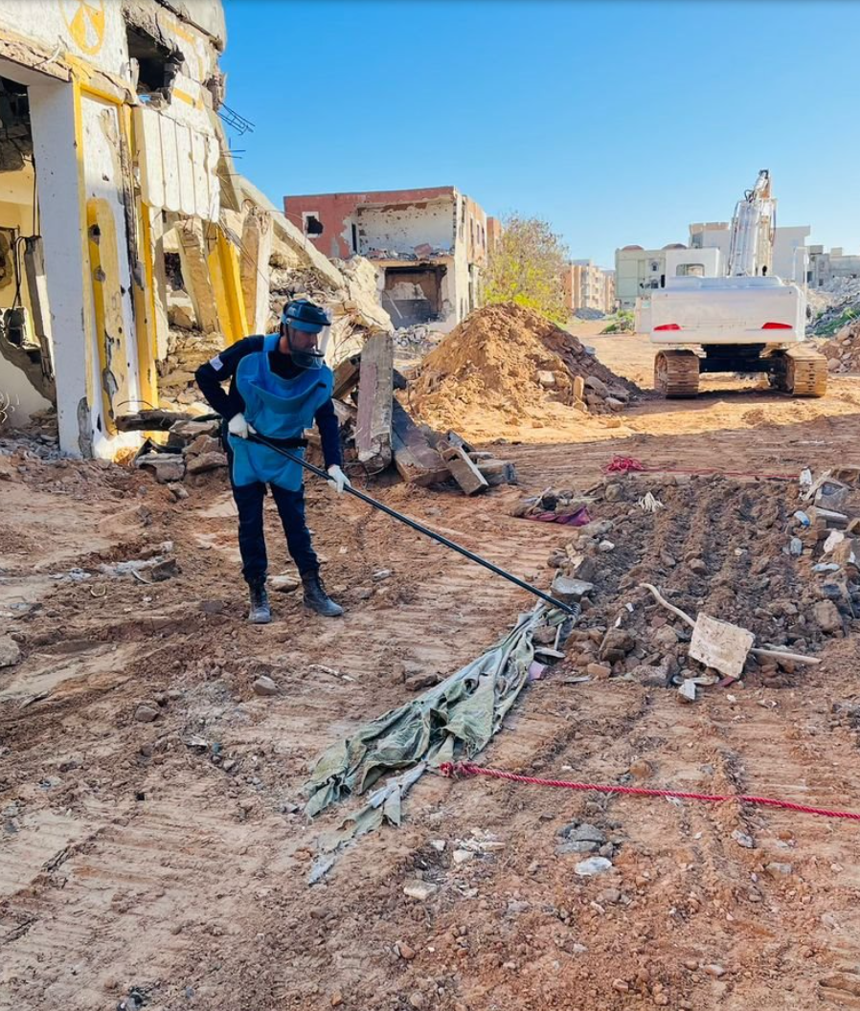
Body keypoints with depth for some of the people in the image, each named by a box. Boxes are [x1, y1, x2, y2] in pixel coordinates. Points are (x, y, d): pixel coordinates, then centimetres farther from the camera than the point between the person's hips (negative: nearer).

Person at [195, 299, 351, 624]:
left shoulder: (319, 372, -9)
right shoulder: (252, 351, -17)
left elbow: (327, 420, -7)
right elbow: (205, 375, -7)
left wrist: (333, 465, -19)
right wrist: (232, 414, -15)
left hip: (286, 455, 2)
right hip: (245, 449, -2)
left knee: (295, 520, 5)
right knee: (250, 522, 3)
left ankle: (313, 590, 15)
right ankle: (257, 595, 14)